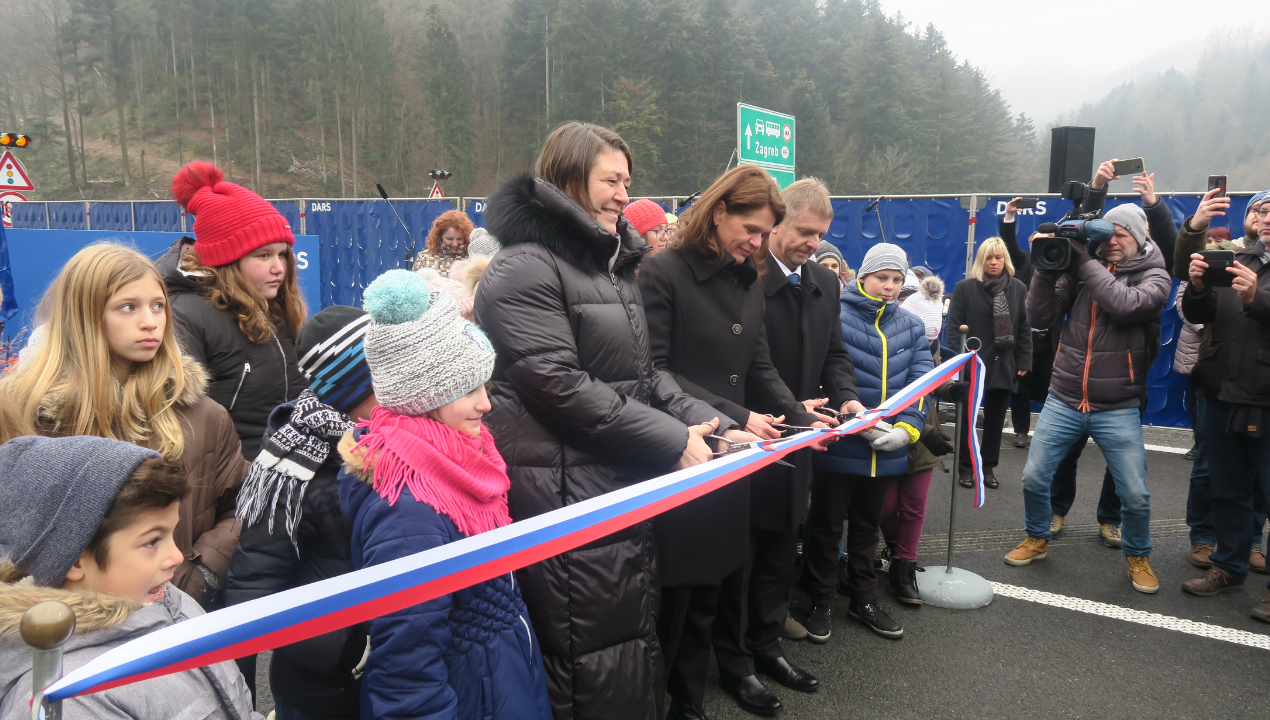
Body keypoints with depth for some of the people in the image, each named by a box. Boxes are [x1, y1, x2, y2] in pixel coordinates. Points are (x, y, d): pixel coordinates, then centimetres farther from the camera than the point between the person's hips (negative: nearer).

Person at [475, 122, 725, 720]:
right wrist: (671, 441, -17)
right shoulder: (525, 268, -12)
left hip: (625, 485, 9)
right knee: (596, 670, 1)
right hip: (568, 494, -9)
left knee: (637, 641, 19)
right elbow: (559, 385, -21)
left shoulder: (610, 263, 17)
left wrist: (707, 422, 2)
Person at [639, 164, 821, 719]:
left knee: (719, 573, 15)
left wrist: (801, 418, -2)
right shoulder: (663, 274, -10)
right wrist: (733, 416, -19)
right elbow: (655, 372, -16)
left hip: (733, 458, 6)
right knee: (677, 584, 4)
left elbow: (760, 368, 13)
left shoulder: (748, 281, 12)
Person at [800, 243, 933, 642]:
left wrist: (906, 427, -13)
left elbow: (920, 381, 2)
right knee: (827, 525, 9)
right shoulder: (836, 317, -10)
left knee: (867, 526, 20)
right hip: (839, 446, -5)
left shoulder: (911, 326, 7)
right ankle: (820, 602, 25)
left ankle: (864, 599, 36)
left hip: (886, 452, 5)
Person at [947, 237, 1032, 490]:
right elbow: (954, 328, -5)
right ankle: (966, 467, 17)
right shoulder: (965, 288, -2)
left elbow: (1024, 329, 6)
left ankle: (988, 467, 21)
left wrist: (1024, 362, 0)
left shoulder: (1019, 289, 6)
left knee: (995, 419, 10)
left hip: (1004, 365, 3)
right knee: (968, 418, 6)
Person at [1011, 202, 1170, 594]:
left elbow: (1125, 305, -24)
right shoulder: (1080, 270, 4)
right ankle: (1037, 539, 29)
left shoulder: (1153, 276, -2)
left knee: (1135, 495, 2)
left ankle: (1138, 557, 28)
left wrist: (1085, 261, -18)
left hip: (1118, 410, -2)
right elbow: (1040, 317, -3)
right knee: (1034, 478, 4)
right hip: (1063, 402, 2)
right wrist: (1047, 267, -13)